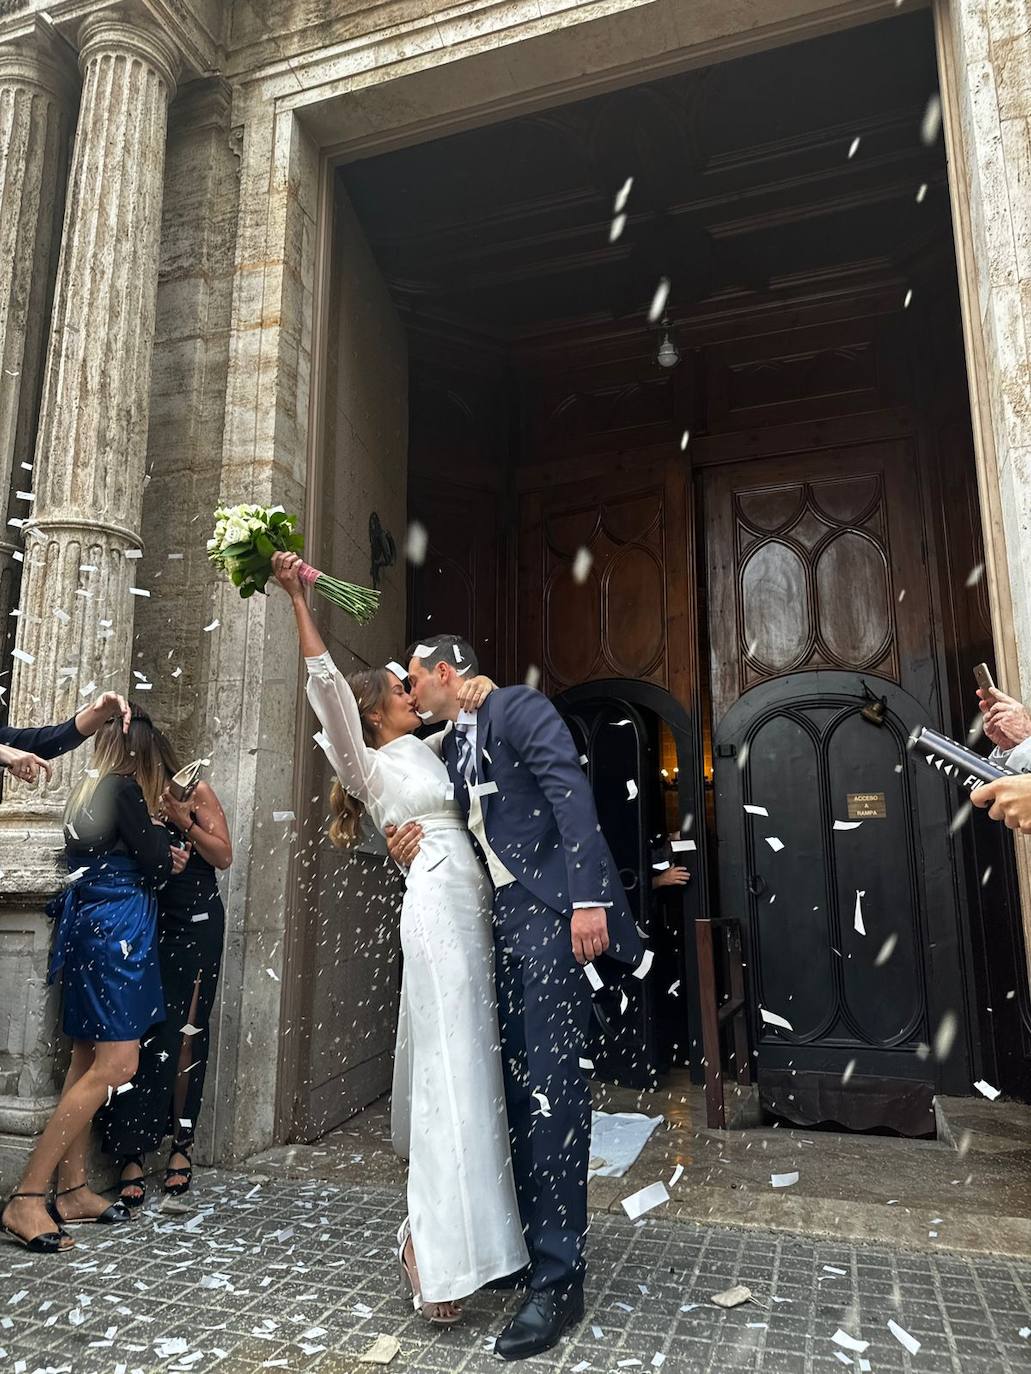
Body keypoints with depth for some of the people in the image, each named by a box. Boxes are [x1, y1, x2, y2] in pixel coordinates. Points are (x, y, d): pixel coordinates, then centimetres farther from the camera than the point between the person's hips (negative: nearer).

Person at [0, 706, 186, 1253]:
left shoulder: (88, 790, 13)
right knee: (116, 1065, -9)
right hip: (116, 929, -10)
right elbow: (155, 865, -10)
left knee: (88, 1060, 12)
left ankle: (72, 1189, 19)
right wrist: (158, 822, 7)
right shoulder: (125, 789, -12)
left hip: (90, 924, 10)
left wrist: (161, 856, 13)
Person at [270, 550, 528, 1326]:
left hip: (473, 907, 8)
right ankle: (433, 1251, 0)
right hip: (439, 905, -8)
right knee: (450, 1069, -10)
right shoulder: (369, 764, 2)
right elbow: (327, 685, -12)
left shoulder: (422, 751, 22)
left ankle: (432, 1231, 25)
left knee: (470, 1065, 10)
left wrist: (479, 697, 16)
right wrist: (298, 600, -18)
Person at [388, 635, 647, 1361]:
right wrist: (415, 850, 1)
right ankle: (528, 1246, 28)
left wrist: (587, 899, -25)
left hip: (551, 913, -8)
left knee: (552, 1089, -6)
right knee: (519, 1087, 14)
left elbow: (573, 794, -16)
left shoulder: (517, 707, -5)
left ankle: (559, 1281, 5)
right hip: (502, 921, 9)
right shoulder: (451, 748, 19)